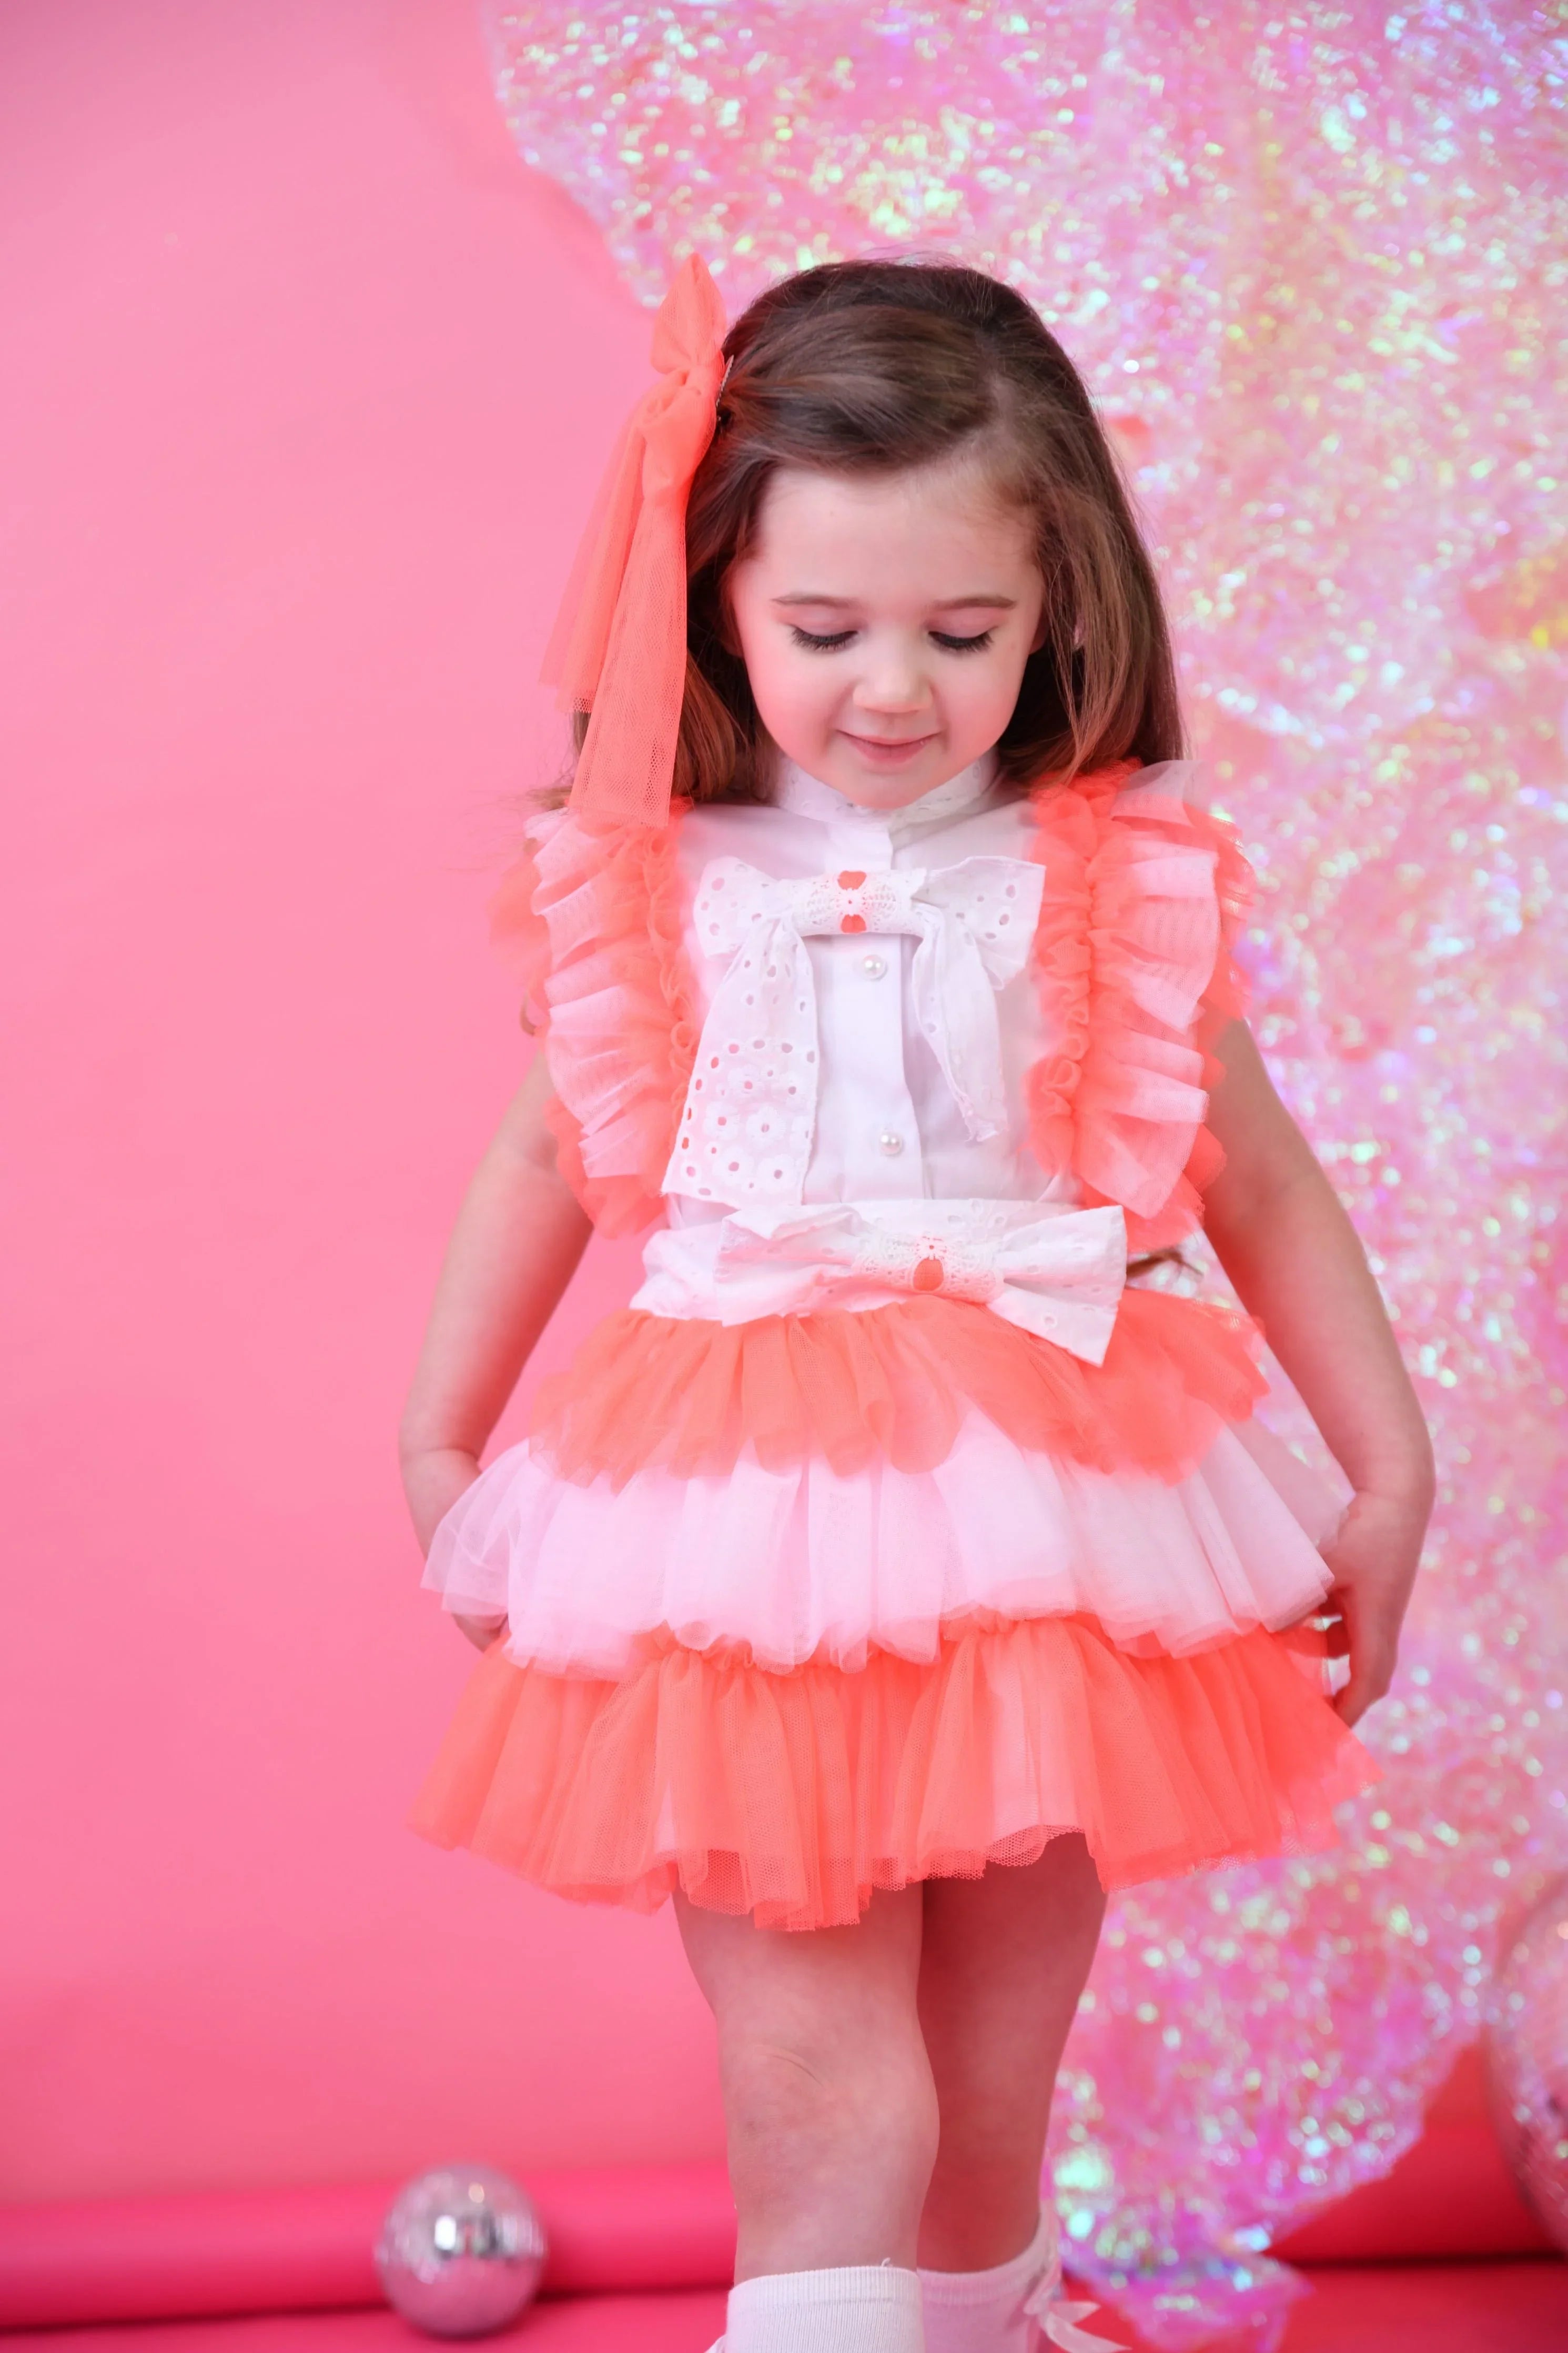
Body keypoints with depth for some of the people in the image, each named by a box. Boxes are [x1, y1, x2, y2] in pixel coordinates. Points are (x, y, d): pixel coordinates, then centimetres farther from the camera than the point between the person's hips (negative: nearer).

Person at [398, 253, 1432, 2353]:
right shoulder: (656, 894, 1)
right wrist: (441, 1453, 21)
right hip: (749, 1539, 0)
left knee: (988, 2108, 12)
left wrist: (1390, 1474, 10)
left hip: (1039, 1530, 1)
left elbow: (1263, 1186, 9)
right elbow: (543, 1166, 15)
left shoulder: (1122, 886, -1)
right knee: (816, 2106, -8)